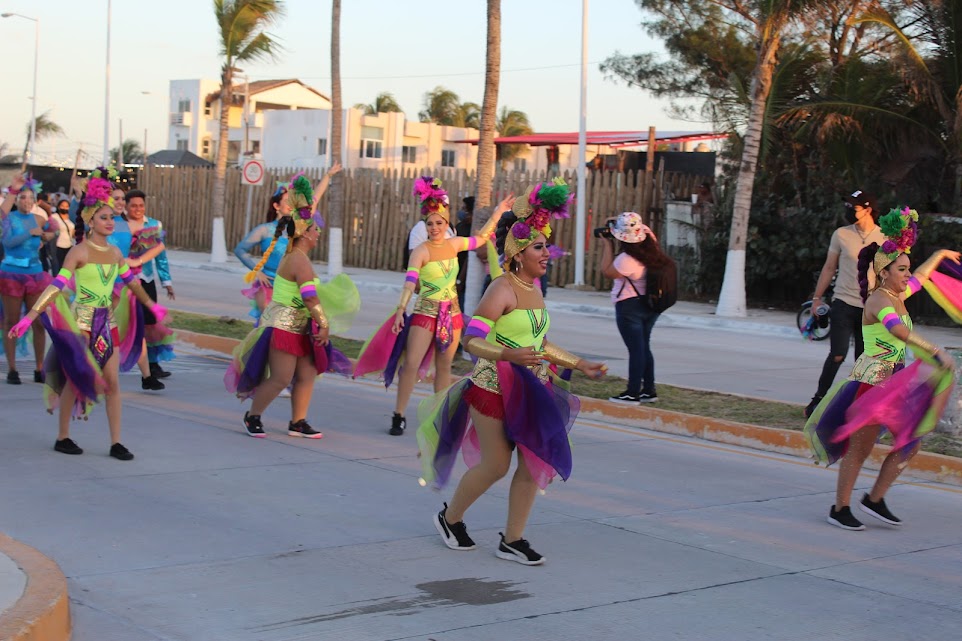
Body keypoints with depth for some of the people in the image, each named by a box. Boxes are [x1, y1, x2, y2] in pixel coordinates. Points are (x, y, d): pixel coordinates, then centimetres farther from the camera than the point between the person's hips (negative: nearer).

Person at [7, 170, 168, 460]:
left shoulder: (114, 252, 6)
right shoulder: (79, 252, -12)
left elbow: (131, 280, 22)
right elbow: (56, 286, -17)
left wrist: (152, 305, 33)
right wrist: (29, 317, -24)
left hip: (108, 322, 5)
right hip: (82, 322, -5)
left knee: (112, 382, 2)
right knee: (74, 379, 4)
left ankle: (116, 443, 6)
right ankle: (63, 438, 18)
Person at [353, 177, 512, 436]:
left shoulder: (454, 244, 4)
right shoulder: (421, 251, -11)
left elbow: (481, 238, 21)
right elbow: (410, 281, -21)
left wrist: (498, 212, 21)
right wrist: (400, 310, -31)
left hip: (451, 313, 5)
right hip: (426, 312, -5)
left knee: (444, 367, 10)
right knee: (411, 364, -10)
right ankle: (399, 416, -3)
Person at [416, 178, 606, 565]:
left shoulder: (534, 290, 11)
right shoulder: (503, 289, -15)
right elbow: (471, 340, -21)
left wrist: (580, 366, 20)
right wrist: (507, 355, -36)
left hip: (529, 388, 8)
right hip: (494, 386, -8)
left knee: (537, 459, 0)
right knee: (496, 464, -3)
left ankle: (512, 540, 11)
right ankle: (450, 518, 22)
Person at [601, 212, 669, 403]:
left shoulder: (627, 259, -26)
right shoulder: (650, 244, -5)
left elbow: (607, 271, -11)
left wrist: (607, 243, -7)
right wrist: (617, 224, 5)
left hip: (630, 306, -8)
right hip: (650, 304, 8)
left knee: (635, 349, -3)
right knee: (644, 347, 17)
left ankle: (633, 393, 2)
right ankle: (649, 390, 21)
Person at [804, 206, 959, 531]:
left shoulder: (898, 296, 11)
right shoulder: (879, 300, -17)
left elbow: (922, 276, 32)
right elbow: (900, 331, -36)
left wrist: (941, 254, 48)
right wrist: (937, 352, -40)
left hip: (895, 382, 9)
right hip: (873, 380, -9)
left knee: (909, 443, 7)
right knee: (861, 446, -2)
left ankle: (874, 499, 17)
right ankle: (840, 509, 8)